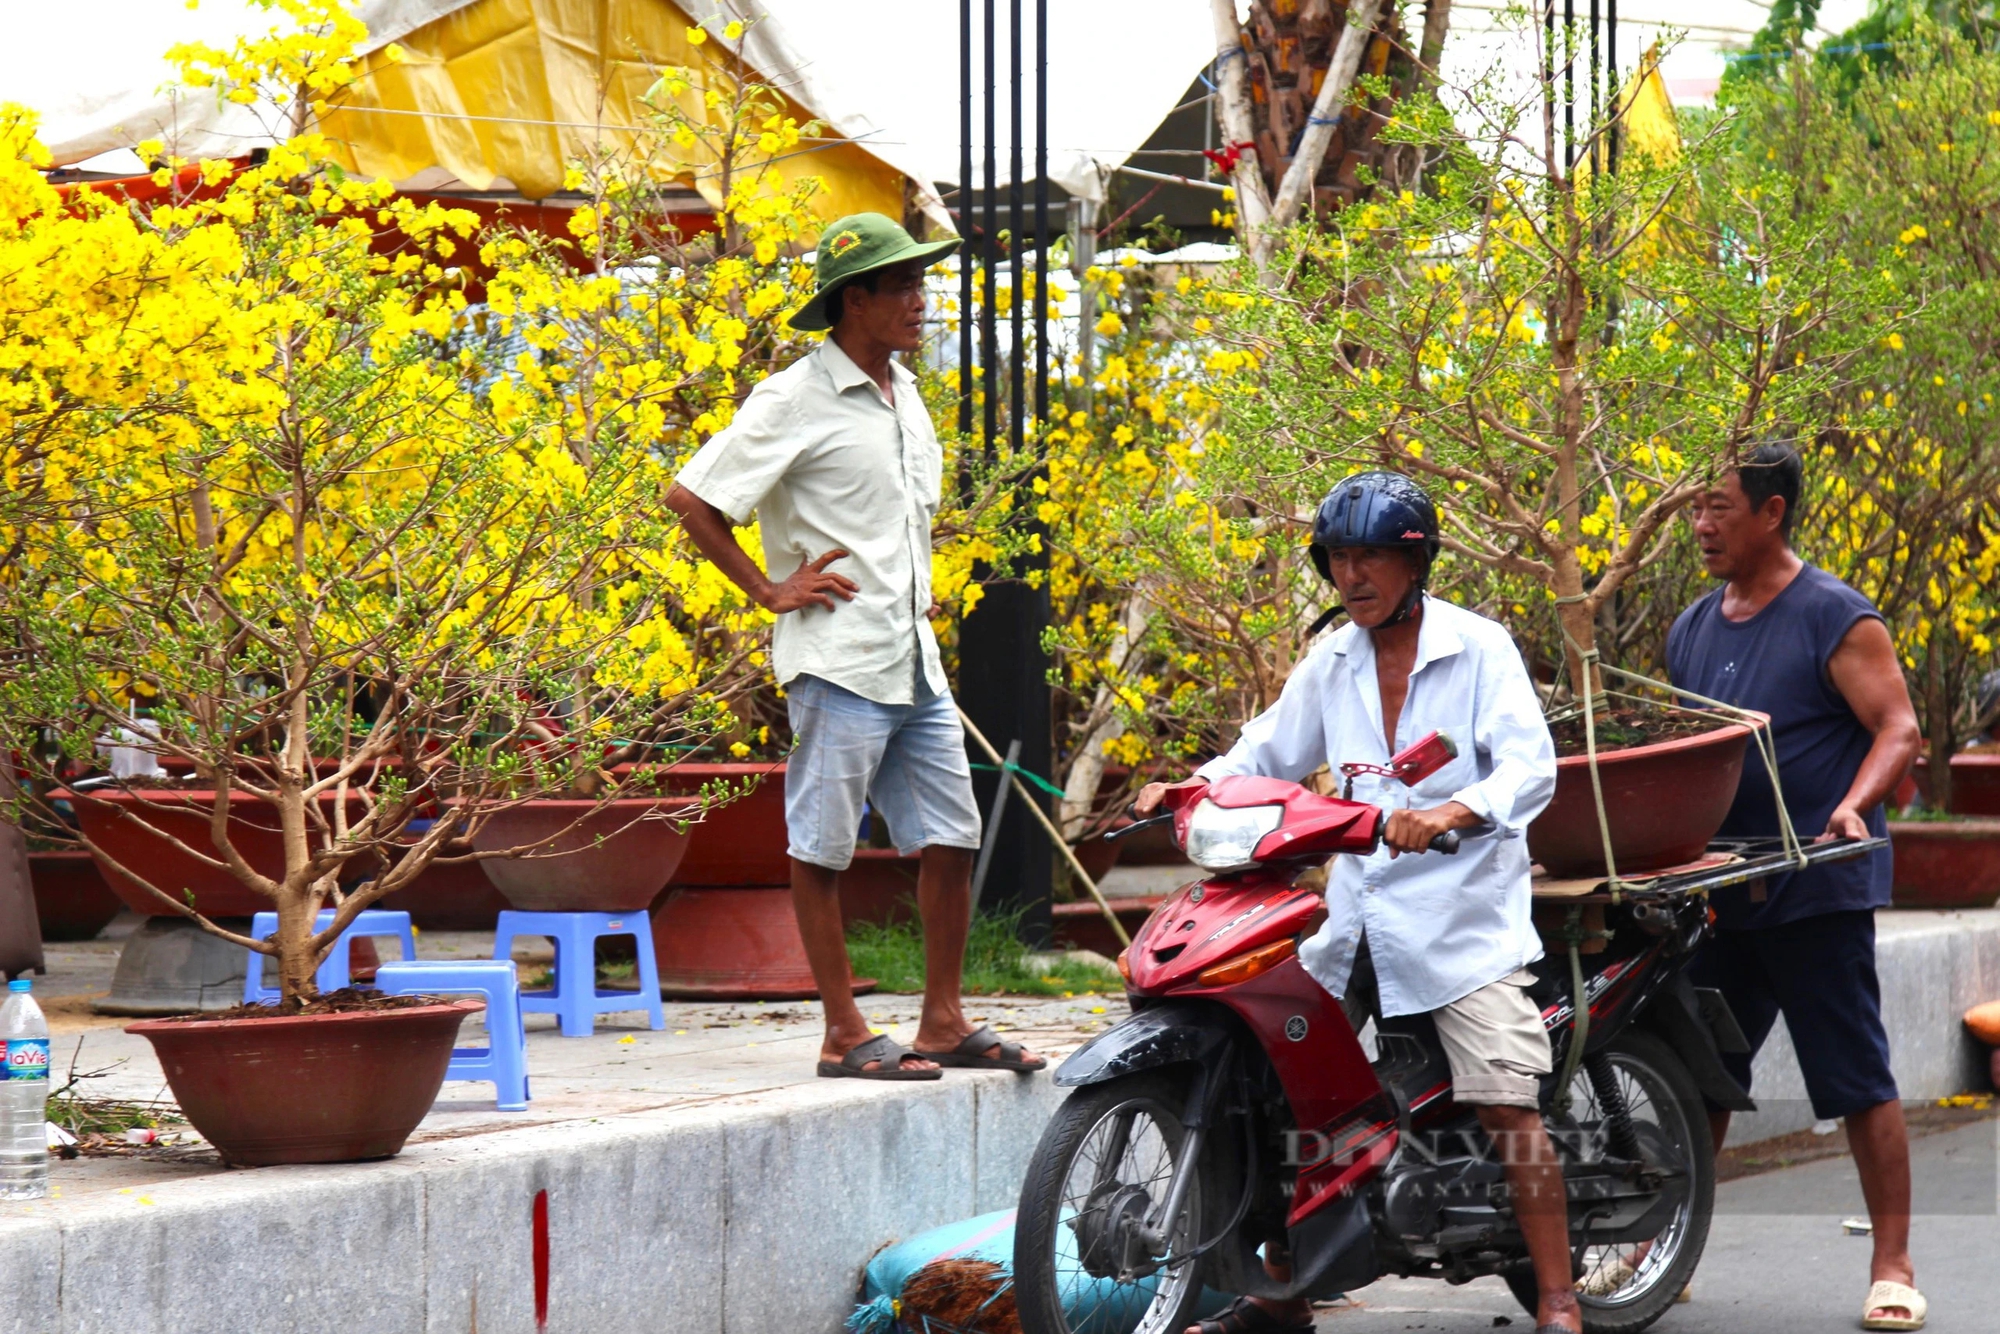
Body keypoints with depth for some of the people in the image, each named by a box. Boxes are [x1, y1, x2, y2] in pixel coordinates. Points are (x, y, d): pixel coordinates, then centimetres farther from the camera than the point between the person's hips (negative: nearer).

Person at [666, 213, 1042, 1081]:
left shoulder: (904, 396, 15)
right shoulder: (797, 401, -9)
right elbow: (692, 498, -11)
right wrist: (769, 590, -10)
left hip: (915, 660, 8)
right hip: (839, 660, -8)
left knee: (951, 839, 8)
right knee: (822, 848, -1)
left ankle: (943, 1020, 16)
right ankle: (846, 1035, 3)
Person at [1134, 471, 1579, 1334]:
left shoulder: (1479, 648, -5)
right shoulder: (1332, 662, 12)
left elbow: (1531, 768, -16)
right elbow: (1269, 754, 18)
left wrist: (1449, 812, -34)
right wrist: (1189, 788, -1)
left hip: (1462, 912, -6)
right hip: (1354, 916, 6)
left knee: (1507, 1107, -14)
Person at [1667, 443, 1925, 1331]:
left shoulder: (1835, 619, -6)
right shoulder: (1692, 631, 14)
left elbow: (1898, 731, -11)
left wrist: (1854, 805, -28)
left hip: (1817, 890, -6)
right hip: (1721, 892, 6)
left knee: (1859, 1084, -3)